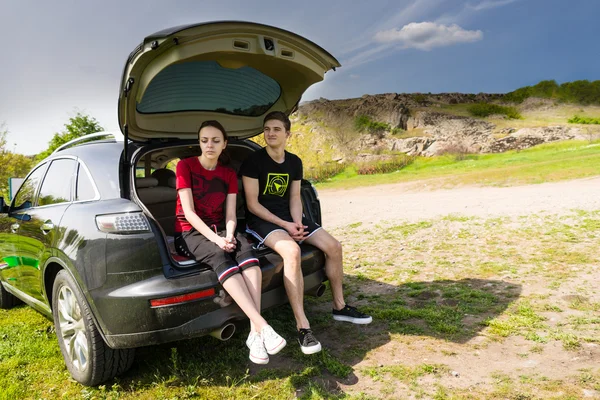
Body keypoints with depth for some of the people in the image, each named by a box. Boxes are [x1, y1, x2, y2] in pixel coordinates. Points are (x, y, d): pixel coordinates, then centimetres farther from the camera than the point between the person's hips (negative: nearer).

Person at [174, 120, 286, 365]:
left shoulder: (229, 174, 9)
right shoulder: (185, 166, -4)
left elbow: (230, 215, 1)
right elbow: (188, 212, -12)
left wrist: (228, 236, -21)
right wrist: (216, 239, -25)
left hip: (220, 230, 4)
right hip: (190, 232, -3)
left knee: (246, 250, -31)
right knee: (220, 257, -36)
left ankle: (254, 333, -39)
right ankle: (263, 327, -46)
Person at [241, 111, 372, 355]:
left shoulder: (294, 162, 8)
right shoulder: (254, 161, -10)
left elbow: (294, 197, 8)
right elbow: (252, 204, -13)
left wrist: (298, 223, -12)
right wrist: (285, 225, -18)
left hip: (288, 216, 7)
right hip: (261, 219, -6)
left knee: (333, 246, -6)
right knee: (292, 251, -36)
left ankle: (339, 306, 13)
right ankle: (302, 326, -30)